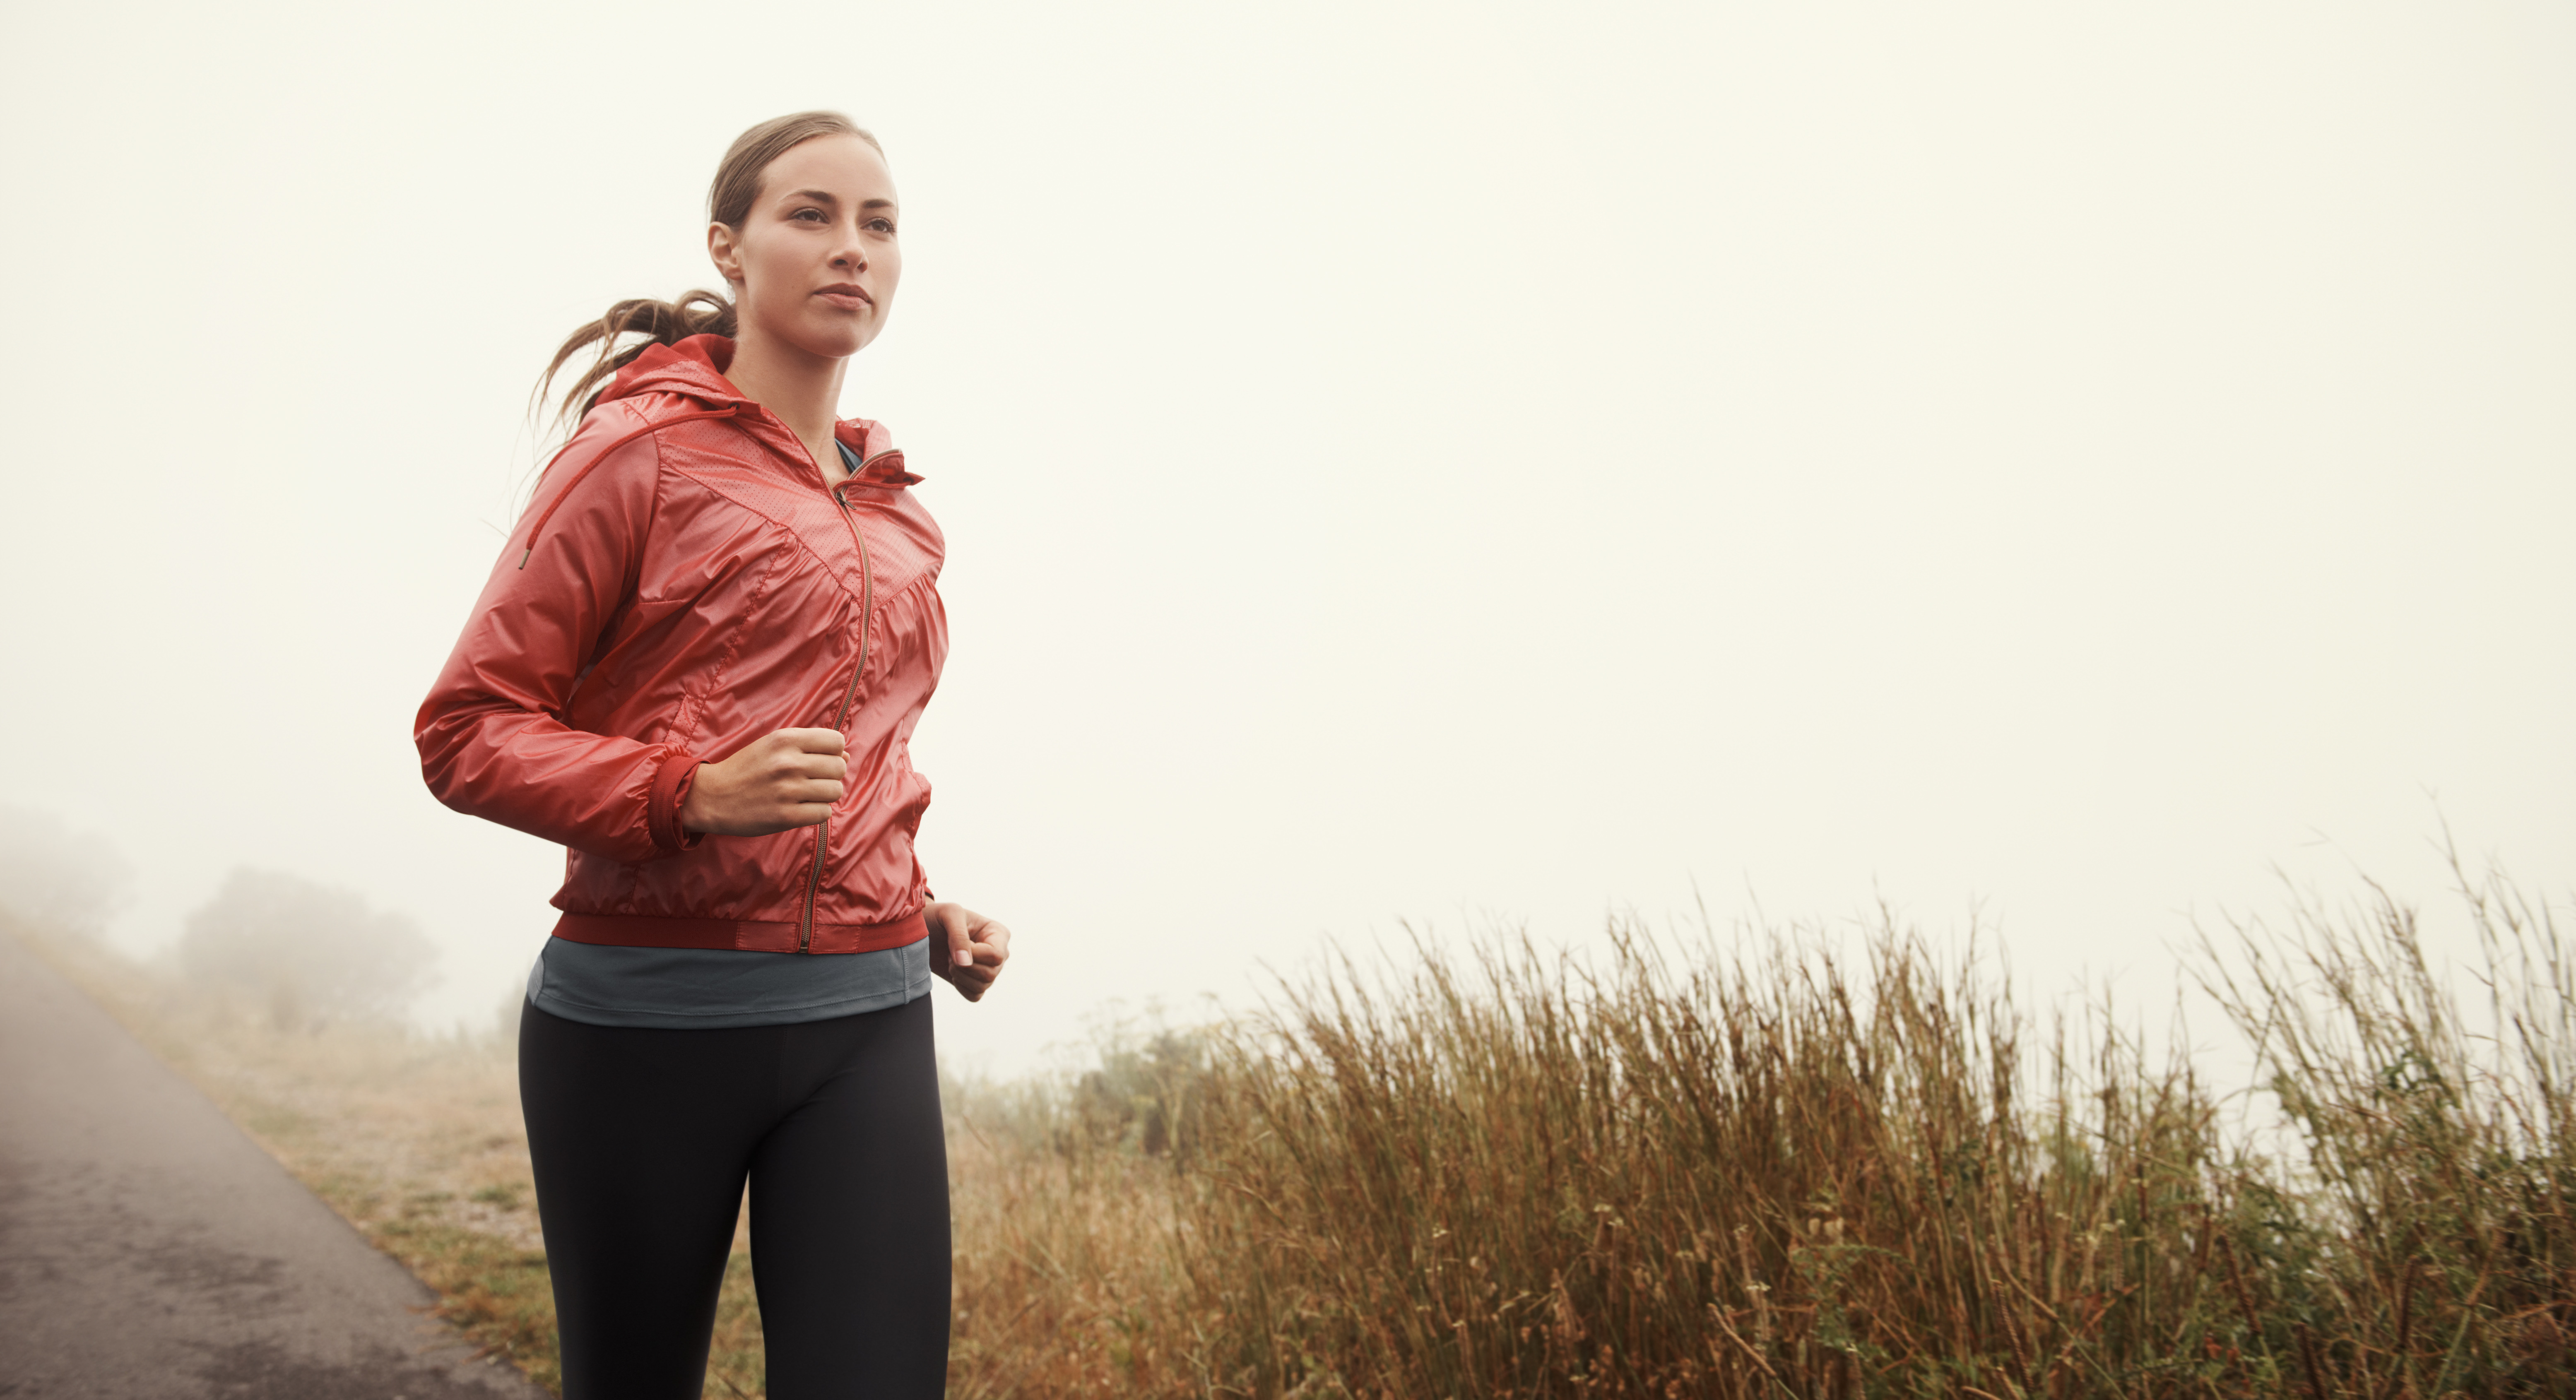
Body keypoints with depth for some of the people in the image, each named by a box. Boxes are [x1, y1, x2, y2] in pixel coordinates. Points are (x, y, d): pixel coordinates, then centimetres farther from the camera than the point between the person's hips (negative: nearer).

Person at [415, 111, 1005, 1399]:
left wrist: (929, 919, 10)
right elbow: (466, 734, -5)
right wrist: (694, 796, -21)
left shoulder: (896, 517, 15)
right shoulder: (639, 451, -3)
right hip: (645, 1014, -4)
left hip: (863, 1018, 4)